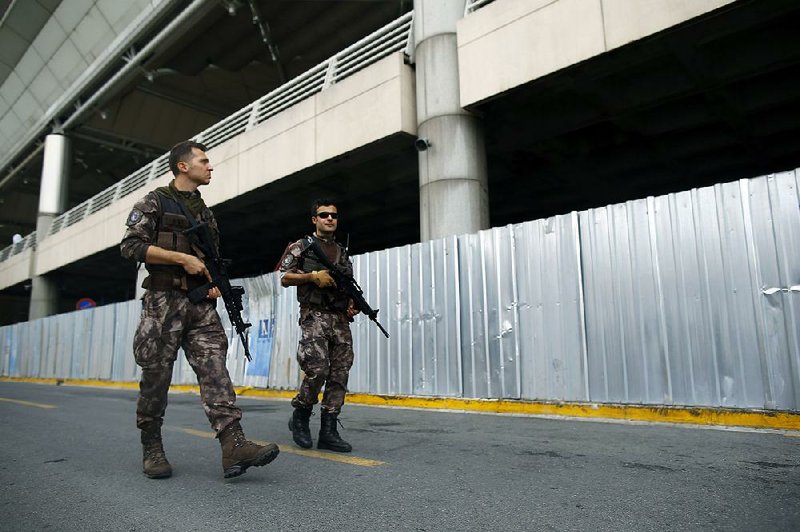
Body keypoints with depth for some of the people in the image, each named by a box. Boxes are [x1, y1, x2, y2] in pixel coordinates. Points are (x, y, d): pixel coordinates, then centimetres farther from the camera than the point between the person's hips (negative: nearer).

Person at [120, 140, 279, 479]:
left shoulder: (206, 213, 21)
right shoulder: (154, 202, 4)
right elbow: (131, 245, -8)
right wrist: (182, 257, -14)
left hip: (202, 305, 5)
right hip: (164, 301, -4)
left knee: (214, 369, -9)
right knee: (156, 376, 3)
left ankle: (234, 446, -18)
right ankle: (151, 448, 19)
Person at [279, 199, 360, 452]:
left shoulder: (342, 252, 21)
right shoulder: (300, 246, 8)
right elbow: (285, 278, 1)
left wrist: (354, 303, 3)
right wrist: (313, 275, -12)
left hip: (340, 319, 5)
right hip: (315, 316, -5)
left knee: (339, 374, -1)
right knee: (318, 369, -17)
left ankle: (328, 431, 5)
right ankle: (300, 417, 8)